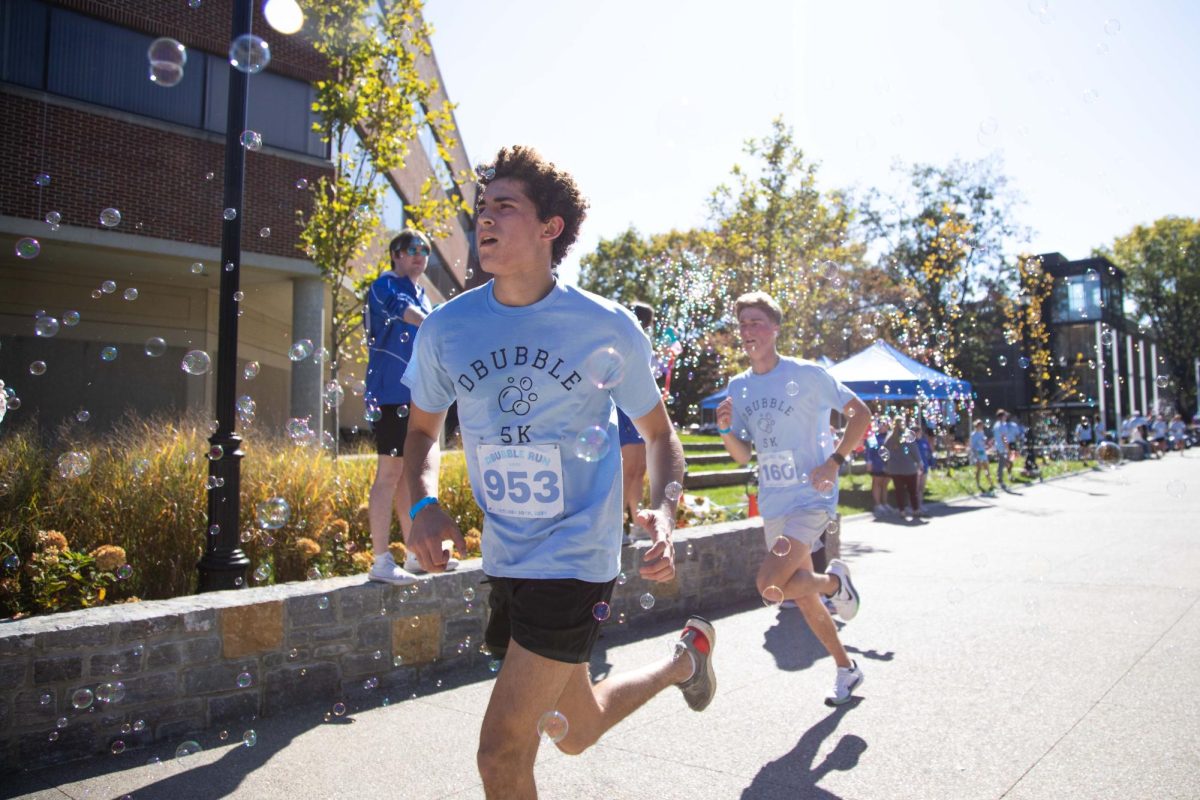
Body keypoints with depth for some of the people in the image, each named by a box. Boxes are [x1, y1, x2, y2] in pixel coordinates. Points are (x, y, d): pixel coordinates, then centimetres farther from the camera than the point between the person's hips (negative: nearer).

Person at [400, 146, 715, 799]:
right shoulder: (446, 328, -4)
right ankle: (685, 658, 51)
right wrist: (424, 504, -9)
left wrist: (664, 512, -17)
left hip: (575, 556, -5)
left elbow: (658, 433, 2)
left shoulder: (607, 329, -10)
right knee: (575, 732, 22)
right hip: (504, 559, 5)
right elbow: (422, 427, 11)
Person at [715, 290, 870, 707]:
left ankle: (834, 578, 8)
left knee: (770, 585, -23)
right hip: (773, 504, 6)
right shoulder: (738, 387, 6)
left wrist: (834, 462, -14)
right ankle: (846, 669, 36)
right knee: (805, 598, 15)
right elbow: (743, 456, 9)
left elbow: (860, 413, -4)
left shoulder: (807, 375, -9)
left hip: (812, 497, -6)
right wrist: (725, 429, -11)